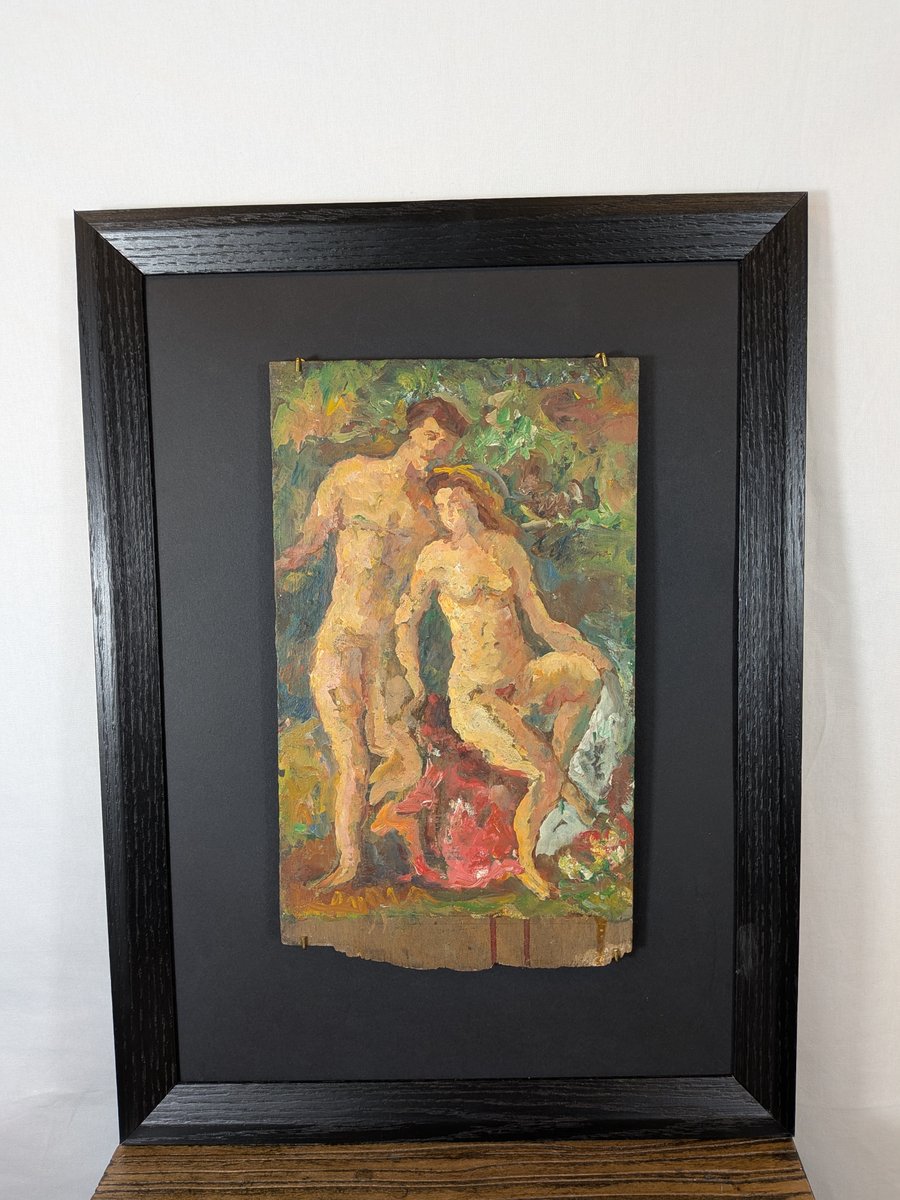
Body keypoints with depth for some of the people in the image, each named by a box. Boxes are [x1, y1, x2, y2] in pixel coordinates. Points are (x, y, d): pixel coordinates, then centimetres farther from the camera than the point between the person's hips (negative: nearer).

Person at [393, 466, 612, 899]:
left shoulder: (506, 546, 5)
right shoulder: (438, 555, -4)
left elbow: (540, 620, 4)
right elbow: (407, 619, 3)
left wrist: (581, 647, -12)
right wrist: (415, 683, -4)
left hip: (525, 677, 4)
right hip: (476, 692, -4)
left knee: (589, 671, -22)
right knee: (545, 776, -15)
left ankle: (560, 767, -3)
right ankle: (525, 859, 12)